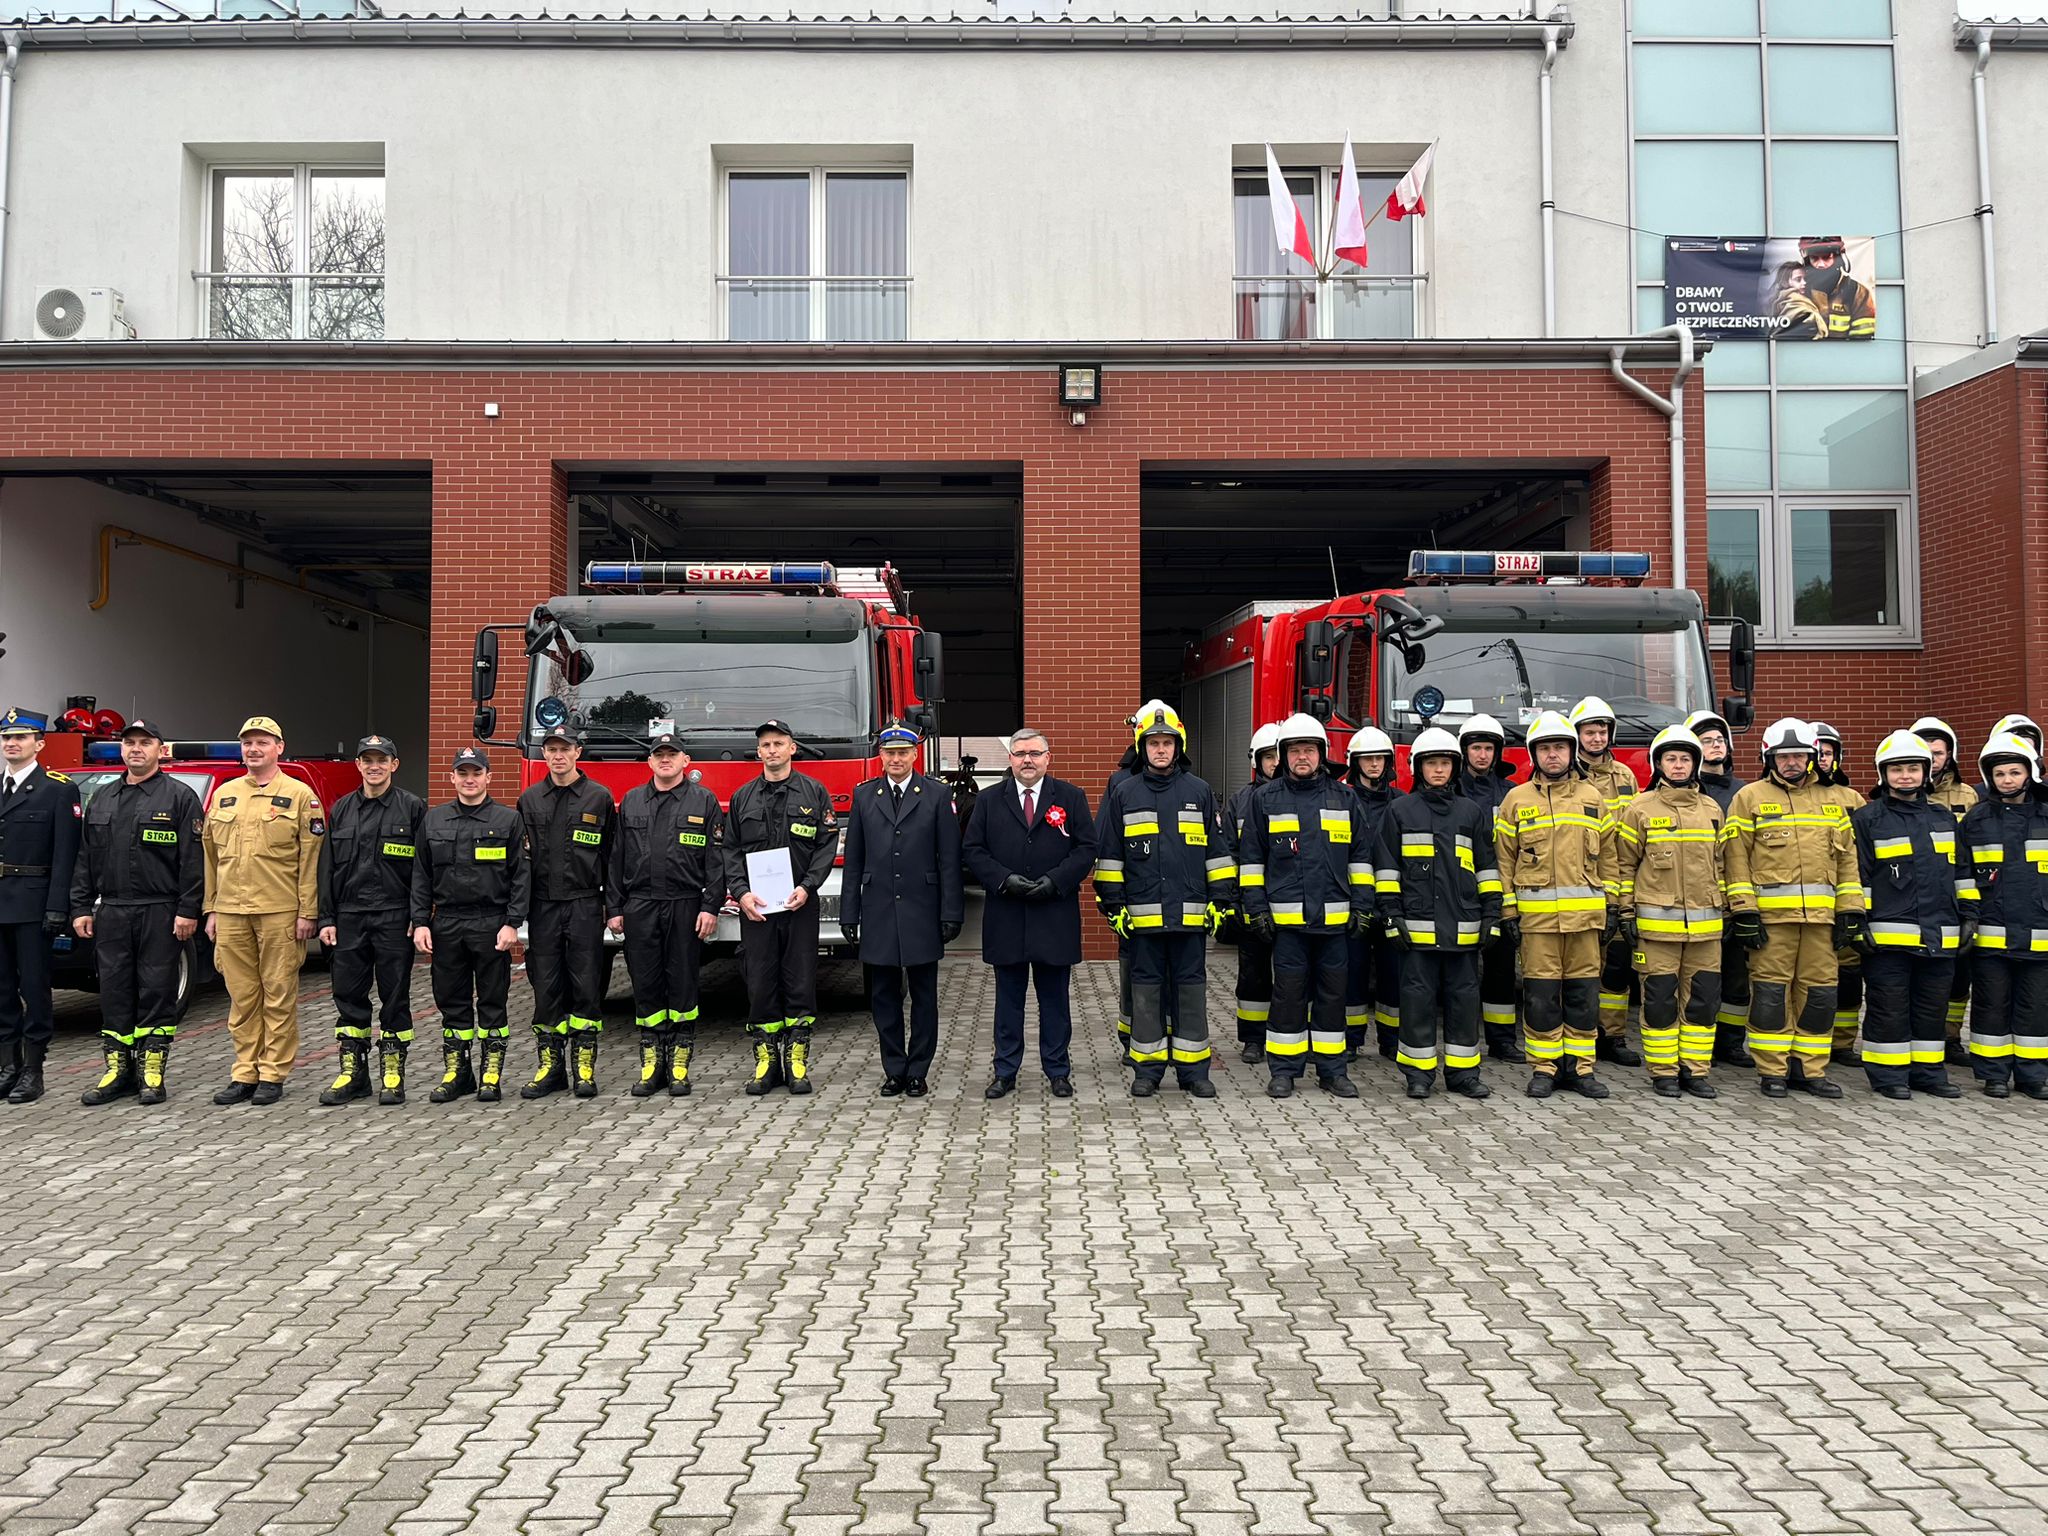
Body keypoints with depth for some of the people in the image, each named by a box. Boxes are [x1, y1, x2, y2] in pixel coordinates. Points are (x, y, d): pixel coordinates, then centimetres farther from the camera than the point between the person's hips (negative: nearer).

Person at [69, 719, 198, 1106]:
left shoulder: (179, 797, -2)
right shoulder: (102, 799, 15)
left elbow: (193, 860, -7)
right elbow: (86, 858, 16)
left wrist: (187, 910, -13)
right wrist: (81, 908, 9)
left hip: (160, 914, -5)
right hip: (111, 913, 5)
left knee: (157, 990, 0)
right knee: (114, 991, 7)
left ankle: (152, 1071, 7)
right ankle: (117, 1070, 16)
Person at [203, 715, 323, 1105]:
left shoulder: (300, 795, -1)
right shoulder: (224, 795, 14)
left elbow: (311, 860, -4)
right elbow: (211, 856, 16)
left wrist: (307, 912, -8)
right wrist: (211, 909, 11)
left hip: (280, 913, -4)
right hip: (231, 913, 5)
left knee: (279, 996, 1)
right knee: (242, 997, 9)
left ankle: (274, 1074, 8)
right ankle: (245, 1073, 16)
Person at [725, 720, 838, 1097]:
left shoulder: (814, 793, 4)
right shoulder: (742, 797, 10)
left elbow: (827, 844, 0)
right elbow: (730, 850, 8)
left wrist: (807, 886, -12)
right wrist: (741, 892, -6)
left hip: (799, 903, -1)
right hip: (755, 905, 1)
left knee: (800, 981, 1)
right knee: (760, 982, 3)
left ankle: (797, 1060, 8)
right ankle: (766, 1060, 11)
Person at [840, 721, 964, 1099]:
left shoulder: (938, 795, 0)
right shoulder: (864, 796, 7)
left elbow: (949, 859, -2)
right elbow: (853, 862, 7)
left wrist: (951, 914, -7)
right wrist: (849, 916, 3)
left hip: (922, 912, -2)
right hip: (878, 913, 2)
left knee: (924, 997, 5)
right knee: (884, 997, 7)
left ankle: (918, 1072, 14)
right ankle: (894, 1071, 16)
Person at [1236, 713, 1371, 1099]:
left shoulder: (1345, 798, 10)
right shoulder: (1266, 799, 5)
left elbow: (1361, 856, 13)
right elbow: (1251, 857, 6)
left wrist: (1362, 905, 7)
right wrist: (1257, 909, 0)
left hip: (1335, 917, 2)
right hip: (1287, 917, -2)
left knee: (1332, 992, 8)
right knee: (1288, 992, 1)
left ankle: (1332, 1069, 17)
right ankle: (1284, 1071, 10)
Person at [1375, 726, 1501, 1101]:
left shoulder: (1470, 812, 12)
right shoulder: (1400, 810, 5)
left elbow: (1486, 866, 12)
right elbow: (1386, 866, 3)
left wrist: (1491, 914, 5)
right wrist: (1392, 914, -5)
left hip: (1463, 925, 2)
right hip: (1418, 925, -2)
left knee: (1464, 996, 5)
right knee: (1419, 996, 0)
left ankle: (1463, 1071, 14)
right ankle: (1419, 1072, 9)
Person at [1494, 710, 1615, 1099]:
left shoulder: (1592, 798, 11)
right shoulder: (1517, 800, 5)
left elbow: (1607, 856, 14)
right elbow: (1504, 859, 4)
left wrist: (1612, 906, 8)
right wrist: (1508, 912, -2)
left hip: (1585, 913, 2)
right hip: (1536, 915, -2)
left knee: (1583, 991, 5)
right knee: (1541, 993, 1)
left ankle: (1580, 1066, 15)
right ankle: (1544, 1067, 10)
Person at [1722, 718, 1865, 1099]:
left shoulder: (1829, 800, 17)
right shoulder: (1749, 797, 4)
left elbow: (1846, 858, 16)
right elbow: (1735, 857, -2)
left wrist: (1850, 911, 8)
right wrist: (1744, 911, -9)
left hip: (1819, 913, 4)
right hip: (1770, 914, -4)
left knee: (1821, 992, 6)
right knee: (1770, 992, -1)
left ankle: (1812, 1070, 16)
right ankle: (1772, 1072, 8)